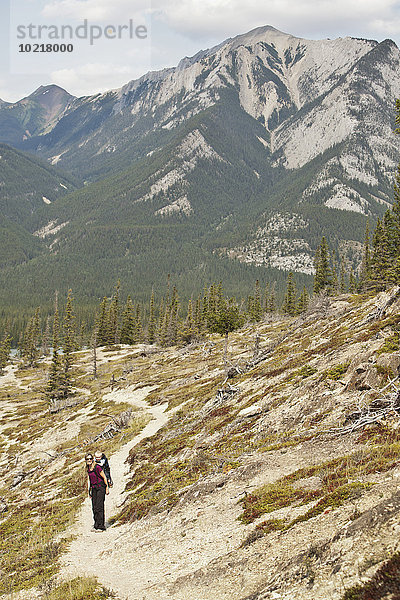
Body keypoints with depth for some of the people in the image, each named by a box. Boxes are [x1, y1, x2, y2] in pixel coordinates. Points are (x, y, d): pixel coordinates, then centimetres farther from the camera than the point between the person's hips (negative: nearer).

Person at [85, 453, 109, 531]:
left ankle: (101, 526, -6)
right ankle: (96, 526, 15)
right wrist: (89, 490, 15)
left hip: (101, 487, -7)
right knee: (94, 508, 7)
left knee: (99, 507, -11)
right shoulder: (88, 468, 7)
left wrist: (107, 488, -7)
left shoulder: (97, 467, -16)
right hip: (94, 488, 7)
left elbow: (104, 477, -10)